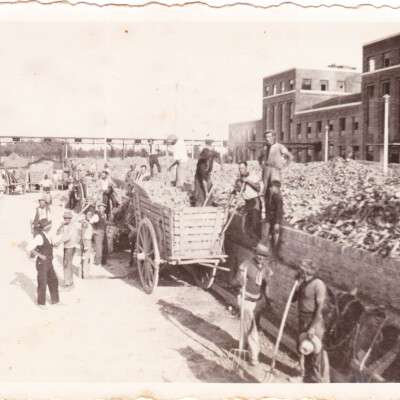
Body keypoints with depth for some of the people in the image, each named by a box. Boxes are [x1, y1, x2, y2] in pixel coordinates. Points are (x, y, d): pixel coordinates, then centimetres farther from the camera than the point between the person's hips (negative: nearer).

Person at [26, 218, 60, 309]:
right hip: (42, 263, -8)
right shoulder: (39, 237, -22)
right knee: (42, 283, 4)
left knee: (53, 281, 16)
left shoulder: (48, 234, 4)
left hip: (49, 262, 8)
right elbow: (29, 248, -25)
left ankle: (55, 300, 30)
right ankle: (41, 303, 20)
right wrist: (39, 255, -25)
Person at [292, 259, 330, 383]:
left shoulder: (318, 284, -16)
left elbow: (320, 308, -18)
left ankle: (321, 380, 13)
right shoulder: (303, 284, 9)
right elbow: (293, 299, 11)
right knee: (304, 350, 18)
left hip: (314, 321, -8)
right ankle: (307, 376, 36)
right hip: (303, 321, 8)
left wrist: (312, 327, -21)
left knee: (316, 352, -2)